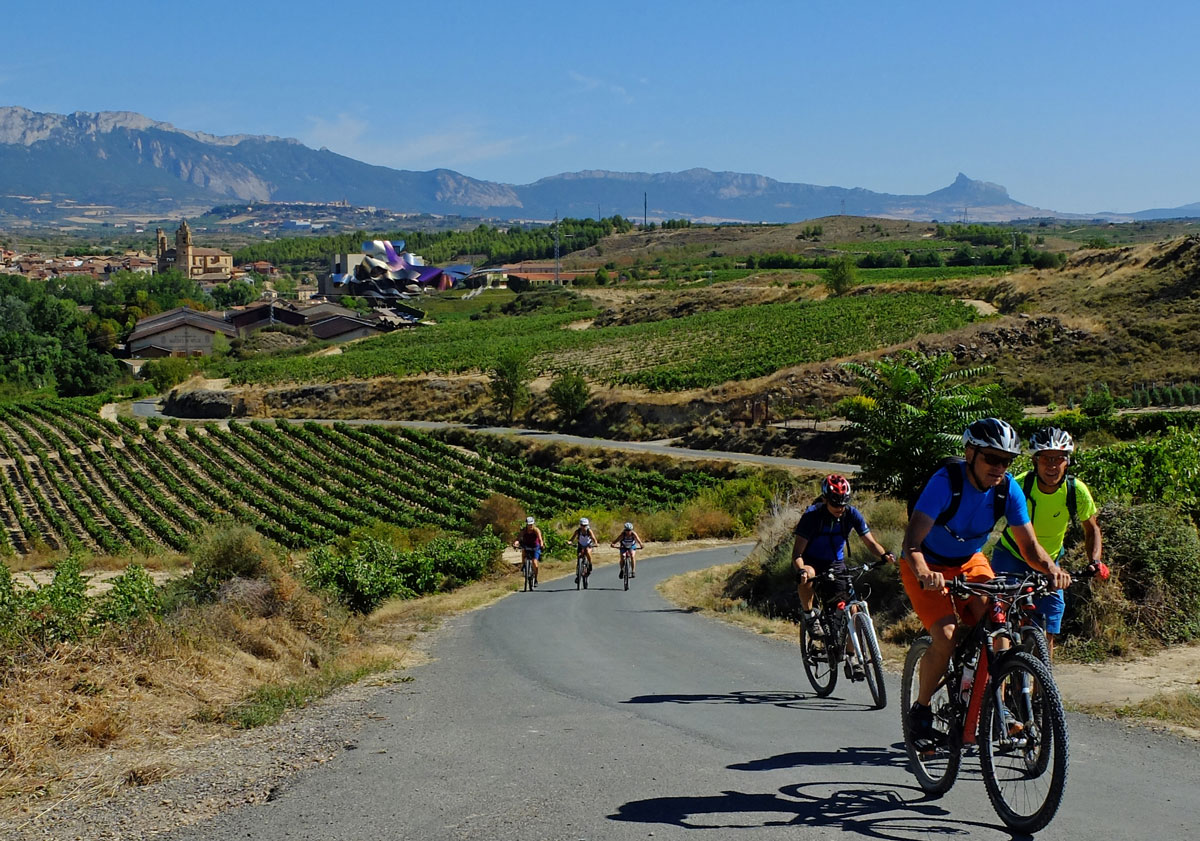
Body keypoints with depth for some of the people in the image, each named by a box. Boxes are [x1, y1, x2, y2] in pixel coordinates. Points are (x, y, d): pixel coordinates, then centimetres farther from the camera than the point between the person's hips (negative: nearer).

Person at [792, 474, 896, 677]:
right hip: (811, 561, -3)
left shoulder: (852, 514, -13)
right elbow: (797, 552, -25)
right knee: (807, 576, -39)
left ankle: (851, 657, 7)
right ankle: (810, 615, -12)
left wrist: (884, 554, -35)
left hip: (835, 564, 3)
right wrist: (801, 570, -46)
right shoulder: (812, 515, -22)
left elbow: (870, 541, -13)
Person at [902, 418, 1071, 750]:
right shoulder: (946, 482, -30)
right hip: (928, 566, -4)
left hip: (970, 562, 4)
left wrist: (1051, 569, -34)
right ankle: (920, 711, -1)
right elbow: (912, 542, -38)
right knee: (946, 637, -23)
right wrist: (923, 574, -58)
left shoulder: (1008, 489, -16)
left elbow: (1028, 544, -13)